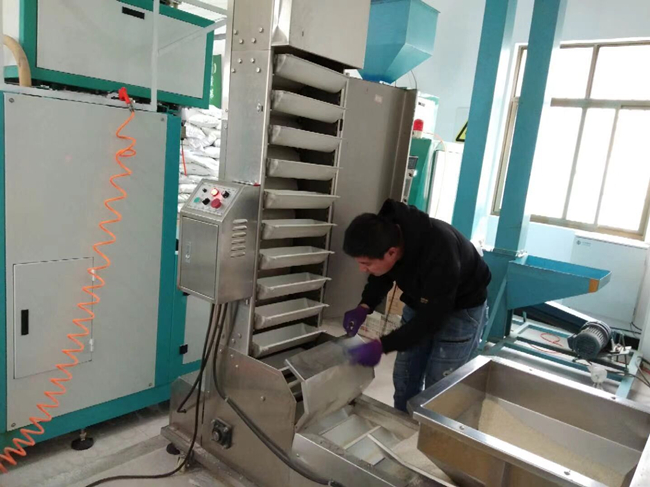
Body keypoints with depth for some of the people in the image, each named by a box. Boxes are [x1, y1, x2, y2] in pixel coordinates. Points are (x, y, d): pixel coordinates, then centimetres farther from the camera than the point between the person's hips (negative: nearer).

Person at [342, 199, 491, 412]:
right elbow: (382, 276, 0)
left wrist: (382, 346, -34)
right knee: (404, 380, 11)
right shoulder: (386, 233, -22)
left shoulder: (439, 252, -41)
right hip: (420, 301, 6)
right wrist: (364, 307, -16)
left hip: (461, 309, -6)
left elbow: (432, 317, -32)